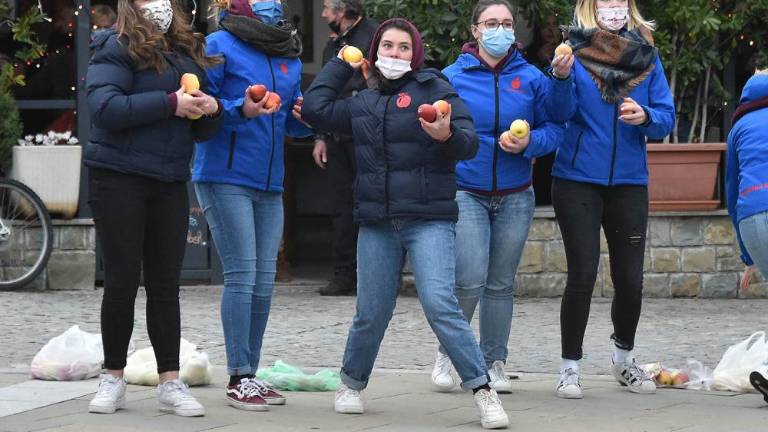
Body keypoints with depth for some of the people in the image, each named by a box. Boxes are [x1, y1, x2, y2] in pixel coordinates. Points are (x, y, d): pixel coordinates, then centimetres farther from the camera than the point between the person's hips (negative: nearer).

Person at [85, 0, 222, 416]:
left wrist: (210, 110, -5)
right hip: (119, 179, -5)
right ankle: (113, 378, 12)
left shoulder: (187, 52, 13)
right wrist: (170, 104, -20)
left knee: (165, 283, 5)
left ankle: (170, 382, 7)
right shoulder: (117, 47, -5)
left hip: (169, 183, 5)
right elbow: (105, 107, -21)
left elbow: (201, 130, 18)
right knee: (122, 279, 0)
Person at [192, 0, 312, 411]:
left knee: (264, 280, 7)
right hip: (225, 178, -7)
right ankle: (238, 379, -4)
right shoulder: (220, 45, -6)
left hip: (269, 184, 7)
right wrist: (240, 111, -26)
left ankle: (250, 373, 16)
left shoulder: (289, 56, 15)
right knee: (241, 275, -9)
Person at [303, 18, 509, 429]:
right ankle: (351, 384, 31)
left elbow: (469, 142, -8)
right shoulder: (363, 103, 15)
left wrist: (448, 135, -31)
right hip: (376, 225, 4)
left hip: (429, 221, -4)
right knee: (371, 314, 8)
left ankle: (483, 391, -14)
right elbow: (314, 109, 10)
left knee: (440, 304, -18)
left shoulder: (434, 89, -1)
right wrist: (340, 66, 17)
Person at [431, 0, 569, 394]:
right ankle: (448, 351, 10)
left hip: (515, 197, 3)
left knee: (501, 284, 10)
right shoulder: (451, 78, -3)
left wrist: (530, 142, -17)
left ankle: (494, 362, 22)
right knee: (470, 281, -13)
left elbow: (554, 128, 2)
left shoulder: (531, 78, 1)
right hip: (466, 194, -2)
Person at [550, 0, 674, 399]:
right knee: (582, 274, -7)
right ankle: (570, 367, 7)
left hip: (628, 181, 3)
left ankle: (624, 358, 28)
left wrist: (646, 116, -18)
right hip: (578, 180, -3)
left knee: (630, 278, 4)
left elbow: (666, 119, 3)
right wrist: (561, 78, -30)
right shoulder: (574, 51, -3)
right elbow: (561, 112, -12)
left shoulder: (645, 54, 5)